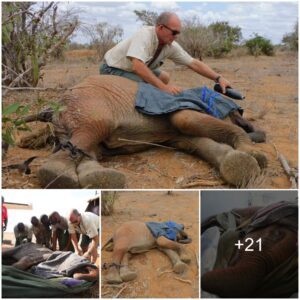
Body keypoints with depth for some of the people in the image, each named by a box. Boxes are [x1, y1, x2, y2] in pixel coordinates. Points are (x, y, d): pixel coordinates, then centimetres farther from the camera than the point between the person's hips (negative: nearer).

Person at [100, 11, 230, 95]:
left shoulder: (171, 46, -9)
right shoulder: (144, 35, -30)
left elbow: (194, 63, -6)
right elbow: (137, 66, -42)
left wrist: (219, 78, -15)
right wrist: (163, 87, -44)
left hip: (133, 70, 8)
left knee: (164, 77, 5)